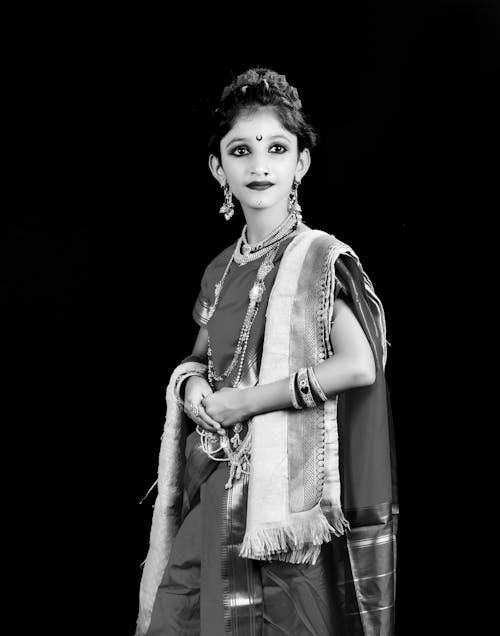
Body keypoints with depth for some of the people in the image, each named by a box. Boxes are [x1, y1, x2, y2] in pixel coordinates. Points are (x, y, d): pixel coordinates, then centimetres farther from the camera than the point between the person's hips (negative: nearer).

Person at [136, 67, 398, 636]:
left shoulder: (321, 258, -9)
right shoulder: (222, 269, 9)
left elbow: (360, 364, -22)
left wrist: (239, 402, -17)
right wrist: (191, 385, -2)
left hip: (285, 487, -6)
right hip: (214, 485, 6)